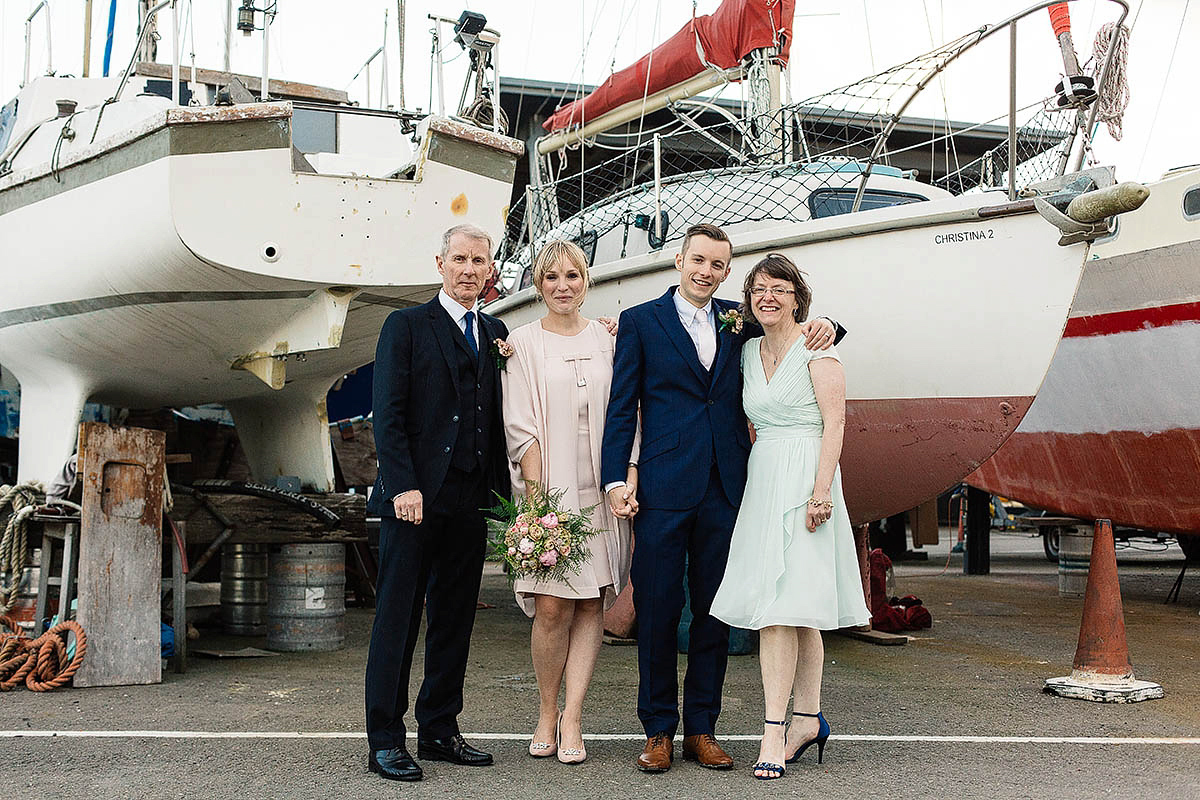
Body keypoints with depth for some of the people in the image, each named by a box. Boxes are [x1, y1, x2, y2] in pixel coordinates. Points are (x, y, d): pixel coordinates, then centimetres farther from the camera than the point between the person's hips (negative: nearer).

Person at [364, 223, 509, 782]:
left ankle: (439, 730, 19)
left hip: (470, 501, 5)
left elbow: (498, 417, 15)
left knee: (455, 619, 10)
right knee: (397, 617, -1)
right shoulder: (406, 327, 1)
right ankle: (385, 741, 5)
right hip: (415, 496, -5)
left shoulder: (496, 333, 16)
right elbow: (387, 414, -7)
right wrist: (403, 485, -16)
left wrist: (501, 491, 6)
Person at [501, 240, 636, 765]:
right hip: (549, 490, -3)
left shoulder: (606, 339, 12)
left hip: (601, 491, 3)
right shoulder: (523, 343, 3)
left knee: (591, 604, 1)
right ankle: (547, 714, 12)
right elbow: (521, 428, -2)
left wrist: (630, 475, -4)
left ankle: (572, 719, 8)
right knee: (552, 607, -8)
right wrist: (538, 499, -10)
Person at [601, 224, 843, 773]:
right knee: (657, 612, 1)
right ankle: (658, 731, 13)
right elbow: (621, 408, 1)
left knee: (714, 614, 8)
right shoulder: (641, 321, 5)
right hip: (663, 490, -3)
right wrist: (616, 480, -8)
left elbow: (788, 325, 25)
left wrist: (822, 326, 0)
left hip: (725, 491, 3)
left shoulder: (737, 321, 12)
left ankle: (701, 728, 19)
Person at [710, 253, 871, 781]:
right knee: (798, 606, 9)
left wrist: (821, 492, -17)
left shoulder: (816, 348, -4)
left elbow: (834, 422, -9)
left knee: (780, 604, -12)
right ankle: (808, 718, 16)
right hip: (762, 478, 6)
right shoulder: (748, 352, 16)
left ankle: (774, 731, -11)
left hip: (804, 479, -6)